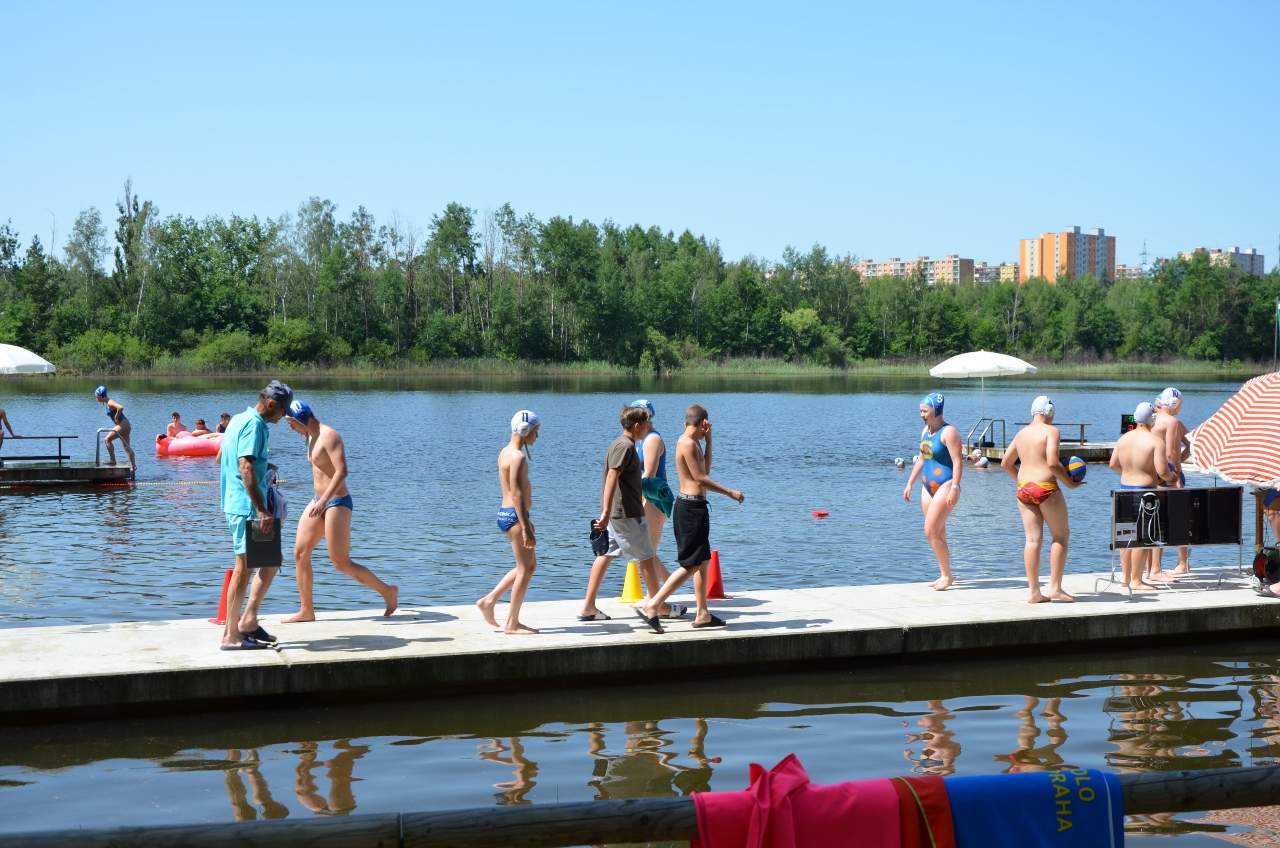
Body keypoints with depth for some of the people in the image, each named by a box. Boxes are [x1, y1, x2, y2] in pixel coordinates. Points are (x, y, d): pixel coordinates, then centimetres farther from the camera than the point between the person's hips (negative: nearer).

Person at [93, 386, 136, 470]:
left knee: (107, 439, -7)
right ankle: (133, 465, 13)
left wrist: (116, 418, -21)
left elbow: (121, 407, -34)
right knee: (126, 447, 12)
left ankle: (112, 460, -4)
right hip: (125, 425, 10)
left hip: (123, 425, -10)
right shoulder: (108, 403, 14)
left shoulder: (110, 403, -16)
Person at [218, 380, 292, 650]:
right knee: (244, 569, -4)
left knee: (271, 563, 15)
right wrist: (261, 510, -26)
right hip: (246, 506, -10)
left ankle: (248, 621, 16)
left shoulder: (239, 420, 16)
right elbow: (246, 467, -24)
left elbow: (220, 458, 28)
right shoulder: (254, 424, -15)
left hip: (234, 503, 10)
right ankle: (231, 636, 1)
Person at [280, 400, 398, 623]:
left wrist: (324, 500, -35)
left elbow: (342, 471, -27)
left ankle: (388, 591, 11)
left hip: (337, 503, -10)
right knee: (300, 553, 4)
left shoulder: (329, 436, -17)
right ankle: (307, 611, 9)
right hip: (319, 502, 10)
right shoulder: (312, 437, 12)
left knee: (342, 563, -5)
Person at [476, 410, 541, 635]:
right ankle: (512, 624, 3)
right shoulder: (518, 457, -17)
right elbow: (517, 494, -23)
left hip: (506, 514, 10)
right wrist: (526, 528, -25)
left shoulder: (506, 452, 13)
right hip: (515, 517, -10)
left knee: (528, 566, 19)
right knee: (525, 569, -2)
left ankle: (489, 600, 18)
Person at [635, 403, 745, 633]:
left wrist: (708, 440, 19)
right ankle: (652, 606, -13)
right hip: (691, 508, -11)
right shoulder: (687, 443, -15)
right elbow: (700, 478, -19)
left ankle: (703, 614, 21)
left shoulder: (692, 443, 15)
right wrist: (730, 492, -14)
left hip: (694, 506, 11)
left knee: (703, 561, 15)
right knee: (691, 565, -10)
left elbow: (706, 470, 24)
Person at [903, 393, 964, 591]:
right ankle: (945, 575, 17)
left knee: (931, 532, -11)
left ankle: (947, 576, 0)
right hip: (928, 487, 8)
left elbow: (958, 461, -18)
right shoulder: (925, 431, 12)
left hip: (945, 487, -8)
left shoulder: (948, 432, -13)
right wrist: (910, 484, 21)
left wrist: (954, 488, -25)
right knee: (937, 533, 9)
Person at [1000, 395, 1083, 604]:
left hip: (1023, 490, 6)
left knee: (1033, 540, 6)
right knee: (1061, 535, 9)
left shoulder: (1022, 433, 13)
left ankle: (1034, 592, 4)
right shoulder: (1051, 431, -7)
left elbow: (1006, 463, 18)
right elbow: (1052, 463, -19)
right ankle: (1055, 587, 6)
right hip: (1046, 489, -6)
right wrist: (1069, 483, -8)